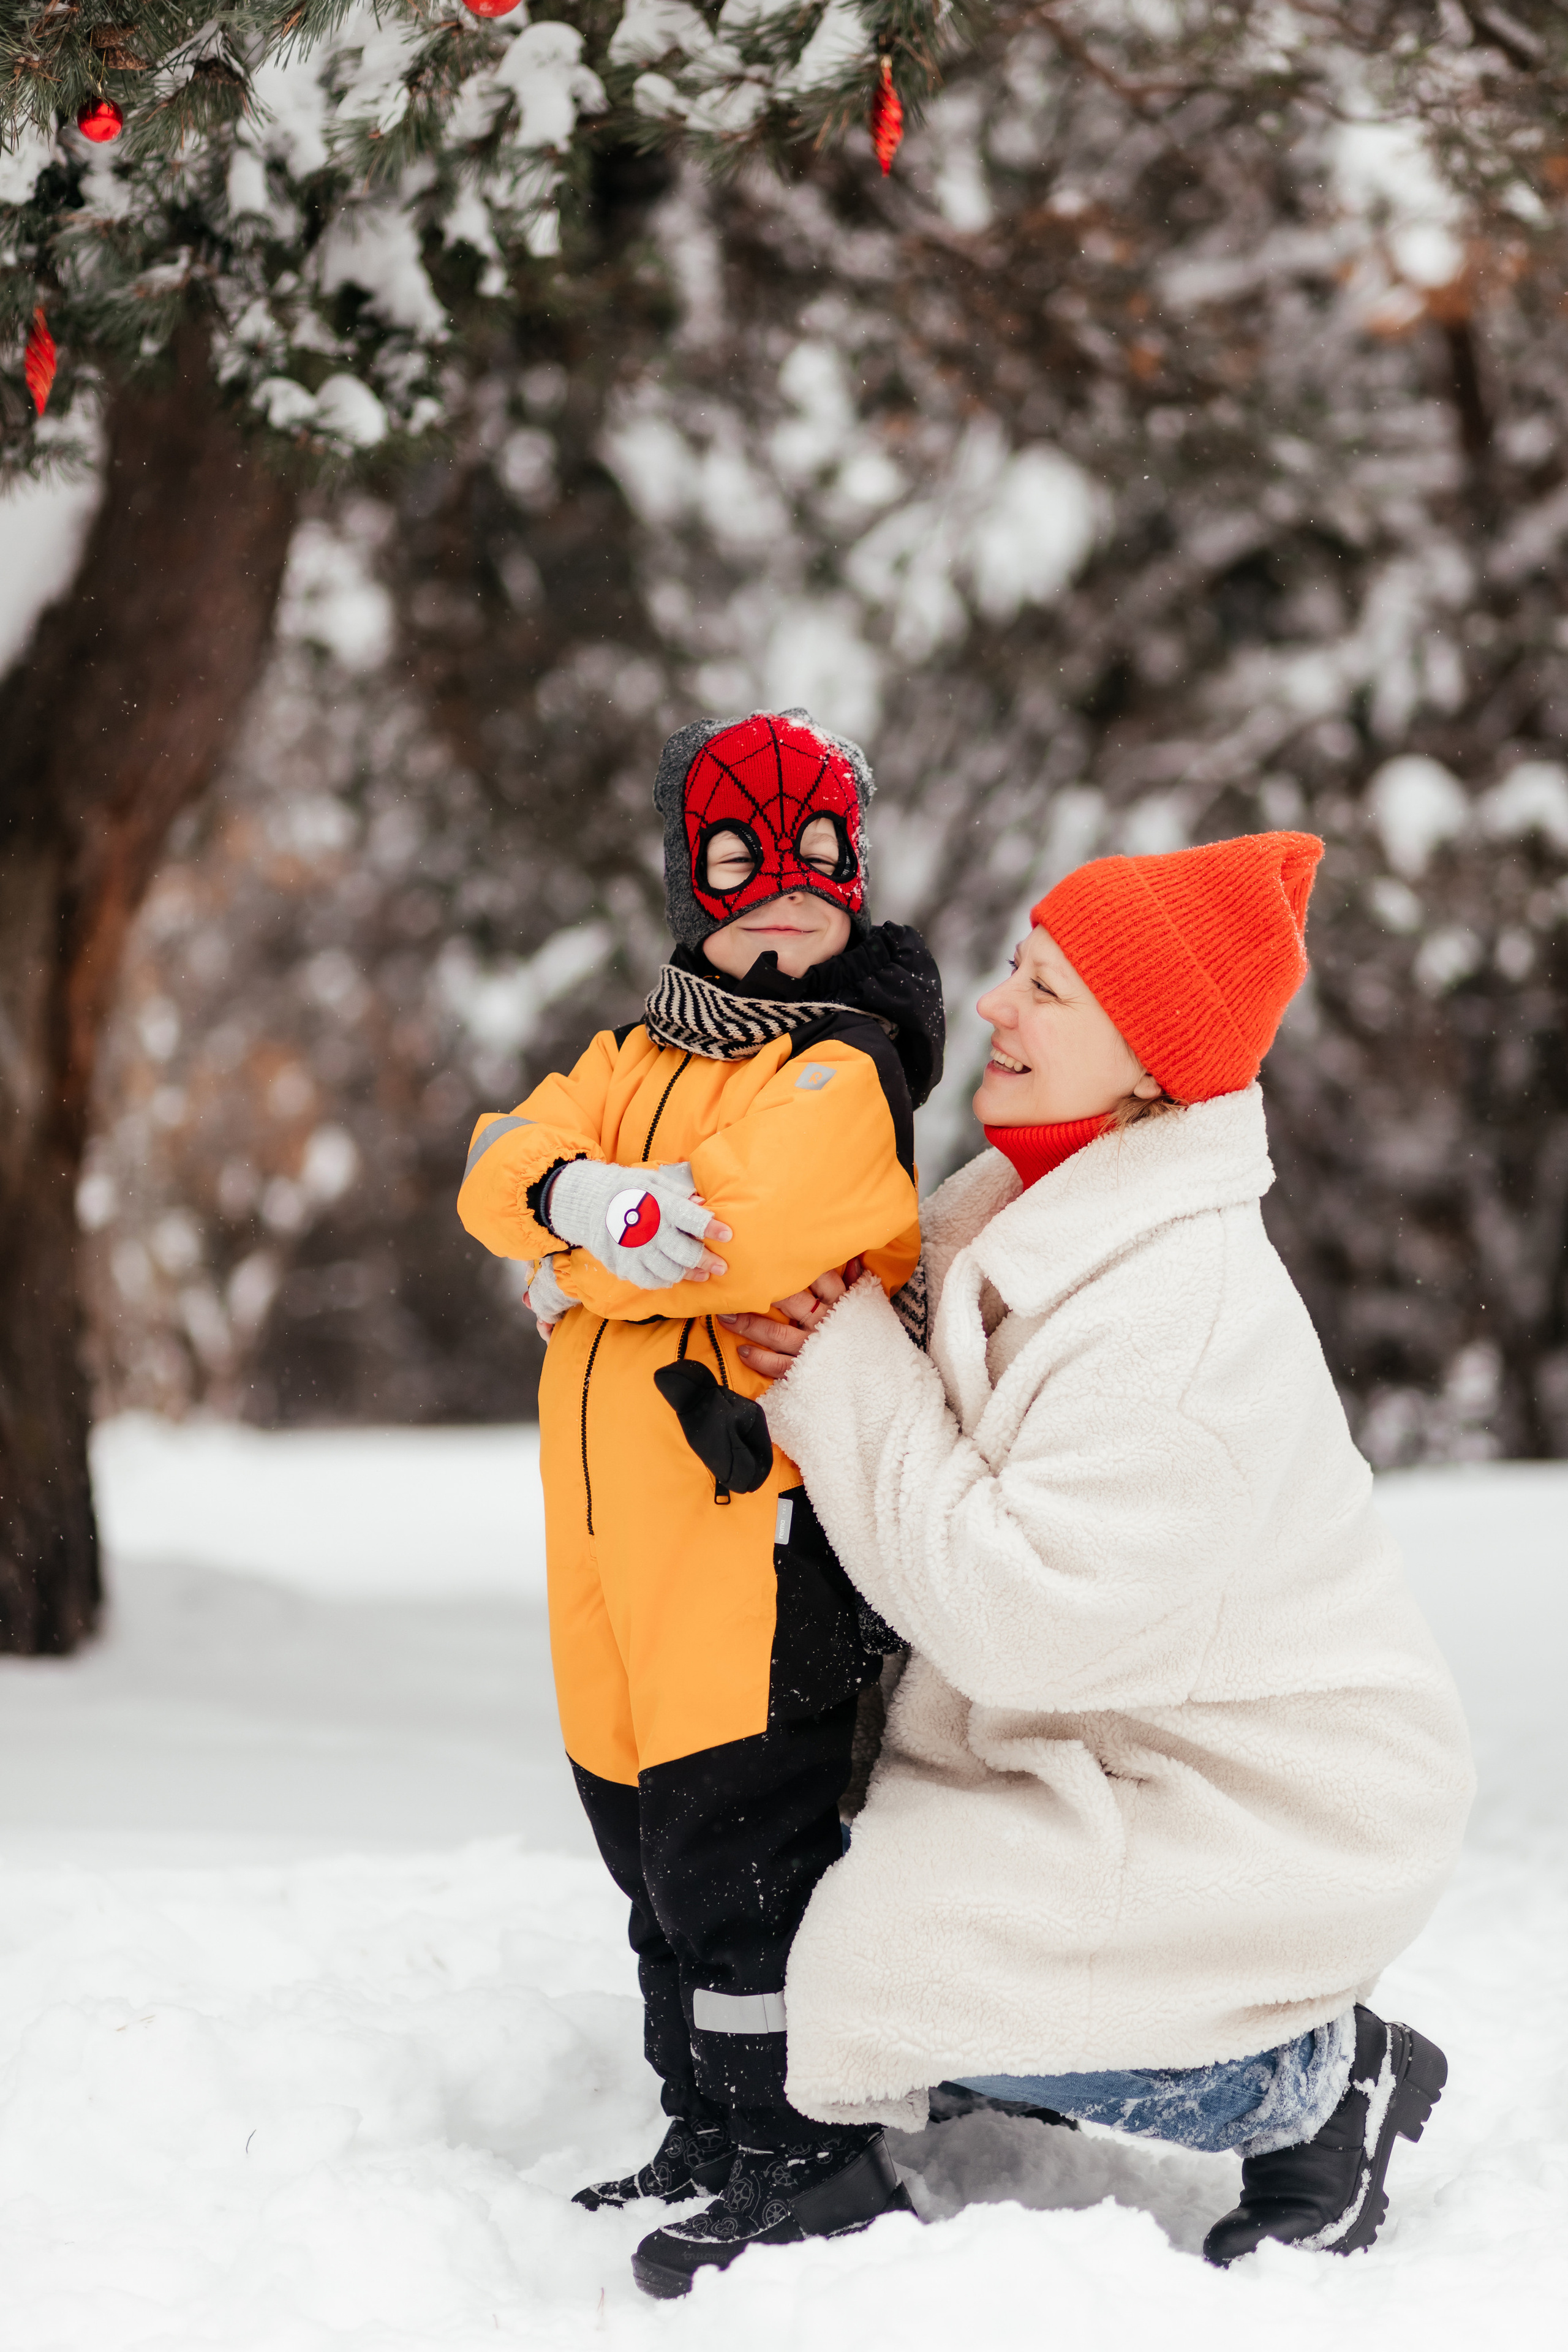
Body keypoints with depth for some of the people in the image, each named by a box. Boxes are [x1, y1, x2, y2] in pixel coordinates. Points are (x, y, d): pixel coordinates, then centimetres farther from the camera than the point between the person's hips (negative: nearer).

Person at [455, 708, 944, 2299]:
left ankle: (813, 2164, 1)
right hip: (619, 1545, 8)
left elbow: (746, 1236, -23)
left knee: (740, 1853, -8)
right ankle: (710, 2137, 27)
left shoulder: (841, 1074, -8)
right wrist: (581, 1194, -19)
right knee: (659, 1860, 15)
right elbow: (499, 1171, 3)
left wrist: (572, 1271, -8)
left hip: (757, 1526, -8)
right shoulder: (635, 1064, 17)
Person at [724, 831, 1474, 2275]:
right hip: (1120, 1744, 9)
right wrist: (827, 1365, -10)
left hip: (1274, 1812, -9)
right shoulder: (1035, 1207, 0)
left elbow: (1022, 1614, -30)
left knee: (908, 1968, -18)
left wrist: (852, 1380, -24)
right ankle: (1320, 2054, 13)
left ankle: (1326, 2084, 0)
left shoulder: (1184, 1315, -29)